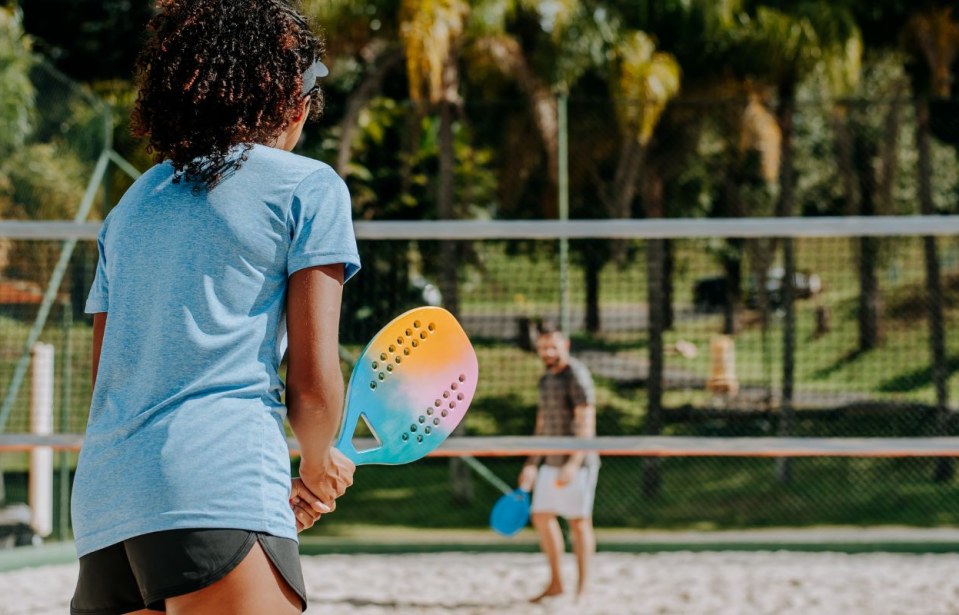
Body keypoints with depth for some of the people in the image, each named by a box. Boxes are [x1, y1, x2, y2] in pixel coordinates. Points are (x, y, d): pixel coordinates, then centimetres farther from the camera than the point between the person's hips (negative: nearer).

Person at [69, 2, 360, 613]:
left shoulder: (130, 206, 25)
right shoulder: (310, 187, 7)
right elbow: (313, 382, 0)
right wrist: (320, 465, 21)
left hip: (100, 501, 7)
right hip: (221, 489, -7)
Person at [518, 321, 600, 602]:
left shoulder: (577, 377, -12)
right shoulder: (546, 380, 15)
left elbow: (586, 424, -19)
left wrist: (574, 463, -26)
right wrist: (531, 464, 18)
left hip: (576, 462, -8)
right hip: (550, 461, 8)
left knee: (579, 521, -4)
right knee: (541, 516, 9)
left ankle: (582, 588, 2)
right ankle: (555, 583, 19)